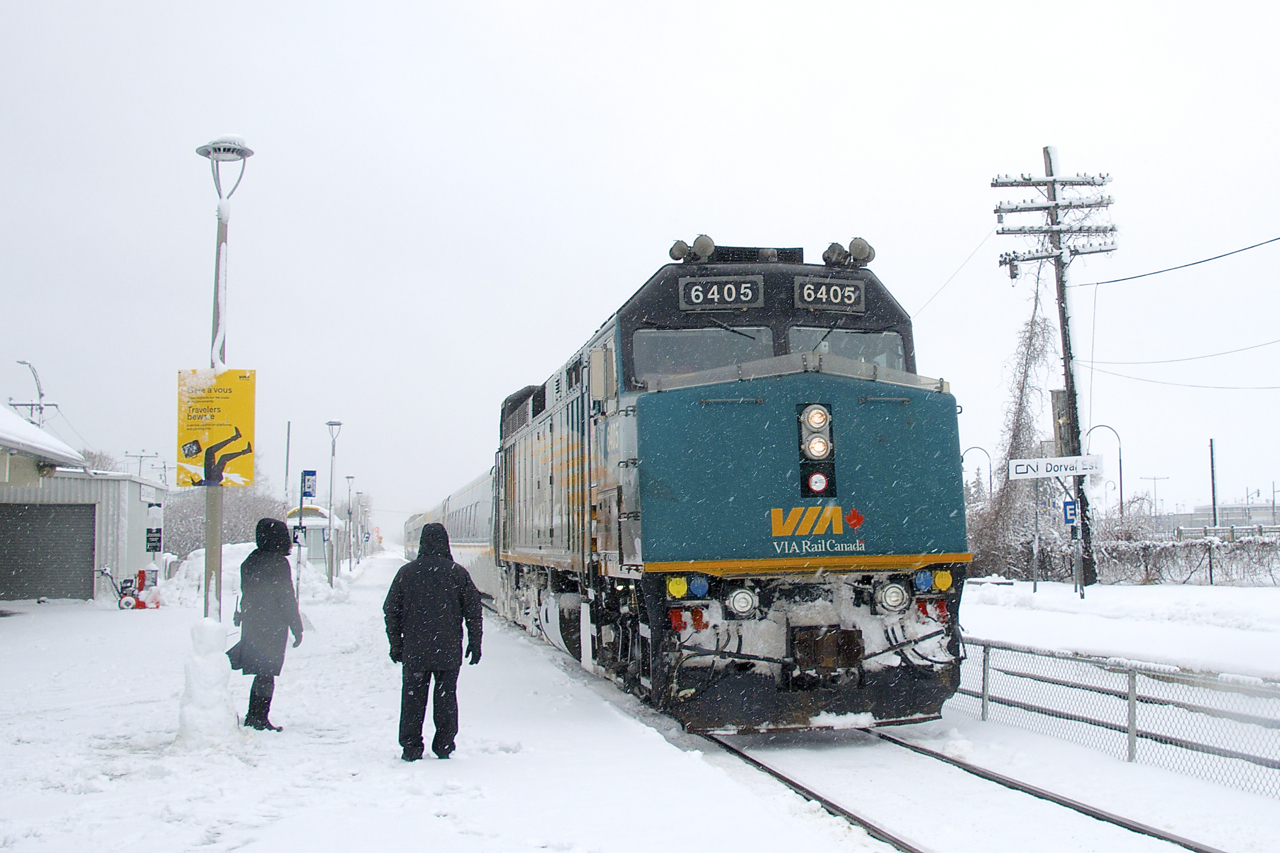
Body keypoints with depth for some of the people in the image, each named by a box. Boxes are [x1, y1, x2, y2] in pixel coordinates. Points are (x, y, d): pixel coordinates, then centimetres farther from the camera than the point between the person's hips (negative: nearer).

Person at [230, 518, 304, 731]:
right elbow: (287, 599, -14)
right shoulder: (278, 563, -15)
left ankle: (254, 718, 18)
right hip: (272, 627, -7)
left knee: (262, 673, 17)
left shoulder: (249, 562, 8)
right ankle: (259, 718, 0)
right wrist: (297, 628, -8)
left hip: (251, 625, 7)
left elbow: (246, 594, 15)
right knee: (266, 674, -1)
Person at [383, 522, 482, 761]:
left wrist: (396, 644, 12)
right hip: (449, 650, 0)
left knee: (412, 697, 8)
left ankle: (411, 748, 8)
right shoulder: (458, 573, -2)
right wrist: (475, 644, 8)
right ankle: (444, 746, 10)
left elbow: (391, 611, 3)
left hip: (414, 650, 0)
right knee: (446, 696, 9)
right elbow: (473, 611, 0)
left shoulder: (406, 572, 0)